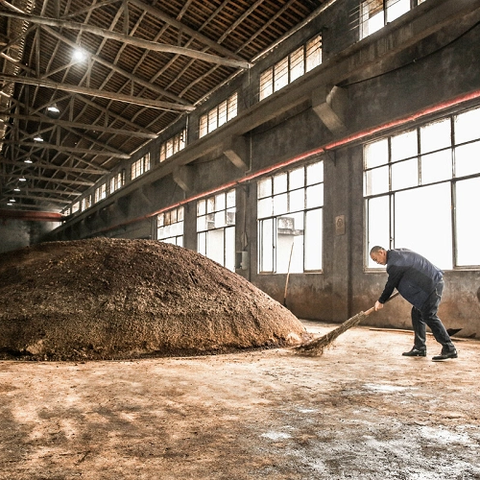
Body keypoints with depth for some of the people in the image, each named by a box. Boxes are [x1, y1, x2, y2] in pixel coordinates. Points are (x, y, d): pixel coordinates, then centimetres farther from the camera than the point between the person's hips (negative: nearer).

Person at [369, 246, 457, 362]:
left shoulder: (394, 263, -17)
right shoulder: (398, 253, 14)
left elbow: (390, 285, -10)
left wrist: (381, 301, 3)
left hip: (433, 285, -11)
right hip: (430, 284, 11)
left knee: (429, 316, -12)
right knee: (417, 313, 9)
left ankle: (449, 349, -9)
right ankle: (420, 348, 11)